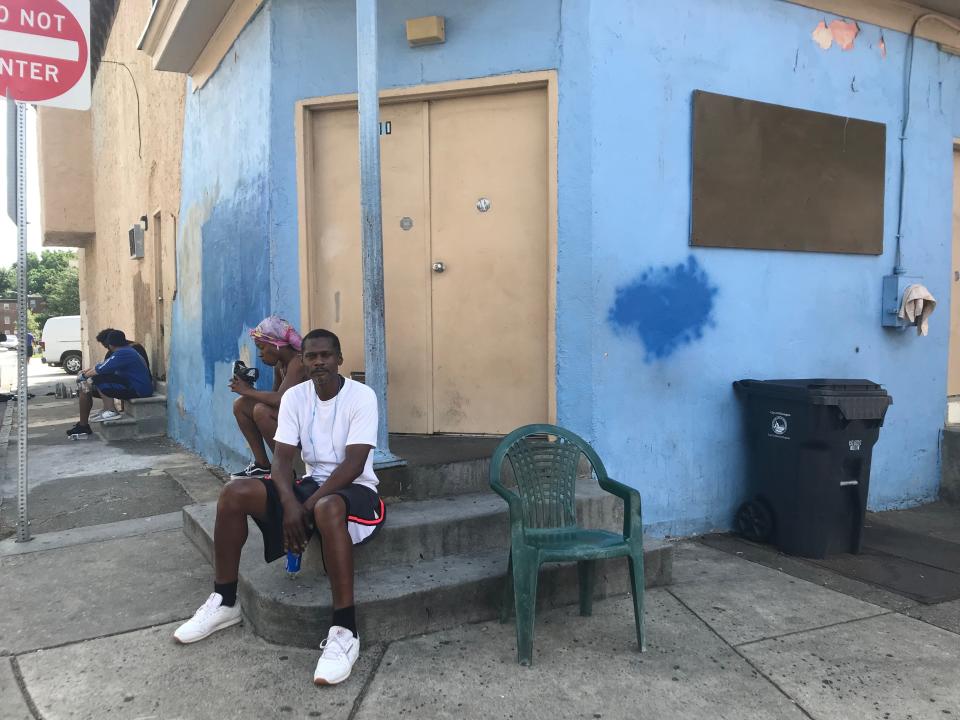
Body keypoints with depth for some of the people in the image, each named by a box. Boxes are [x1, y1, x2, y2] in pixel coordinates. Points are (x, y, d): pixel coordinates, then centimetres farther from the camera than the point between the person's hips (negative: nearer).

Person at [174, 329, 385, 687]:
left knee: (327, 508, -42)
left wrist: (310, 504, -26)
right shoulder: (294, 397, 2)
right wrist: (290, 503, -25)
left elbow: (354, 464, -20)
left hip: (354, 488, -5)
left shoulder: (362, 396, -13)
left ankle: (344, 631, -35)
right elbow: (282, 457, -5)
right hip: (311, 482, 6)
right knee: (234, 493, -14)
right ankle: (224, 602, 2)